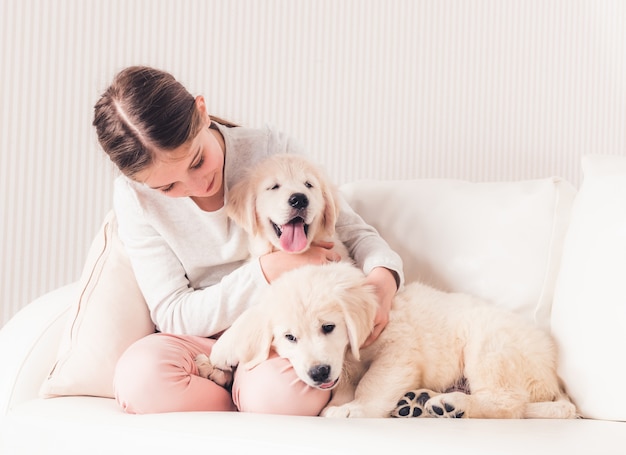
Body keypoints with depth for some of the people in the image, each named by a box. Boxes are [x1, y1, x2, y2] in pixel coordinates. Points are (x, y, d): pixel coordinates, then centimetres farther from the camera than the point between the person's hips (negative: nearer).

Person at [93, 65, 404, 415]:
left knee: (275, 388, -38)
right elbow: (173, 316, -9)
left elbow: (353, 231, 2)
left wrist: (382, 280, -22)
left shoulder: (271, 151, -8)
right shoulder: (134, 197, -6)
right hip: (205, 343, 2)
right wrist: (270, 269, -20)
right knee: (139, 376, -33)